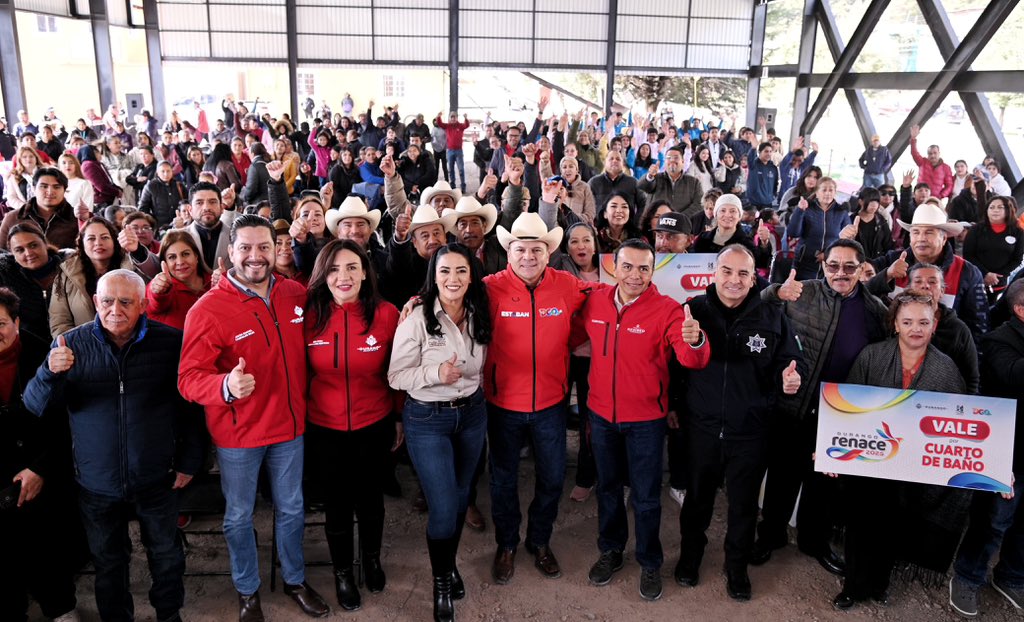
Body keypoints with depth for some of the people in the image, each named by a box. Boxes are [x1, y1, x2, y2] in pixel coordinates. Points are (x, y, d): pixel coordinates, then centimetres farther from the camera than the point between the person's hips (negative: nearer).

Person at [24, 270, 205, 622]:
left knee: (166, 554, 17)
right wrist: (51, 372, -25)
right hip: (97, 484, 1)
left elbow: (191, 405, -1)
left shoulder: (170, 342, -8)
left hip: (156, 480, 0)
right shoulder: (72, 345, -5)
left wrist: (189, 459, -1)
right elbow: (36, 405, -5)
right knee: (108, 561, 18)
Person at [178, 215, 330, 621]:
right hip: (237, 434, -3)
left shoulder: (295, 295, -5)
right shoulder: (208, 309, -17)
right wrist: (226, 386, -40)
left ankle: (295, 580, 42)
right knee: (239, 516, 15)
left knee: (291, 509, 20)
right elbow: (189, 378, -21)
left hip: (289, 425, 3)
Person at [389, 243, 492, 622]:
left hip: (472, 413, 5)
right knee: (443, 509, -3)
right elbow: (396, 376, -15)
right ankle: (440, 583, 24)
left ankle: (450, 564, 45)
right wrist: (436, 374, -27)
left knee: (460, 498, 19)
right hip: (427, 419, -5)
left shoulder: (479, 317, -2)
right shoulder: (417, 319, -17)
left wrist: (468, 382, 1)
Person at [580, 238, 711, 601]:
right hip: (601, 414, 4)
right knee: (607, 486, 21)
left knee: (646, 496, 10)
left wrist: (695, 341, -50)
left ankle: (650, 563, 31)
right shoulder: (594, 303, -5)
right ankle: (611, 550, 42)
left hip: (645, 420, -4)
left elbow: (691, 360, -31)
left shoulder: (668, 310, -17)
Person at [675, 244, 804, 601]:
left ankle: (737, 568, 39)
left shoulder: (772, 317, -4)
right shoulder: (694, 310, -4)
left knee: (744, 504, 17)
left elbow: (791, 362, 2)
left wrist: (790, 377, -19)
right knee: (697, 497, 19)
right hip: (701, 427, 0)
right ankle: (690, 556, 43)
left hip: (751, 432, 0)